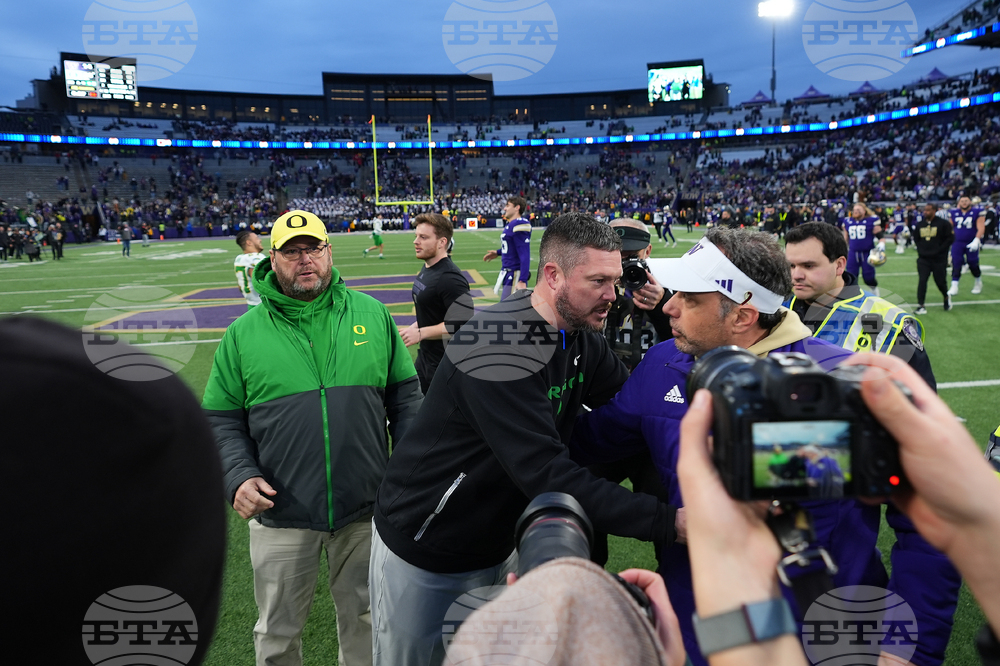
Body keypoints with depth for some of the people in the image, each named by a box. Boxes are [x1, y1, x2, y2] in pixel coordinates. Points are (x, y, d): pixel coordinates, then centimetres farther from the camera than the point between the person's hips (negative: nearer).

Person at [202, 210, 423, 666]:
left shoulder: (373, 315, 0)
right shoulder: (243, 333, -3)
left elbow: (404, 395, 4)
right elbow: (222, 420, 2)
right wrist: (239, 476, -14)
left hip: (366, 509, 1)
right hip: (280, 515, 0)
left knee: (363, 618, 20)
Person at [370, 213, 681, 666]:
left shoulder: (580, 339, -5)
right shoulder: (498, 346, -31)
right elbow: (548, 476, -36)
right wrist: (669, 522, -36)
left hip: (498, 542, 7)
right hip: (422, 556, -6)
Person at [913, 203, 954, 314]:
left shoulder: (943, 224, -7)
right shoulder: (919, 225, 7)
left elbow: (950, 238, -7)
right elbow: (916, 239, 19)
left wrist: (939, 250, -12)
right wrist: (920, 250, 5)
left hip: (939, 259, -3)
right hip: (923, 258, 3)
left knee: (940, 281, 6)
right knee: (922, 281, -7)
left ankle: (946, 297, 37)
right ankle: (921, 306, -7)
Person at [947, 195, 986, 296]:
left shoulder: (977, 212, -5)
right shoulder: (954, 213, 6)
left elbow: (981, 228, -11)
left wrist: (976, 241, -23)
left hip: (971, 243, -2)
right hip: (957, 243, 2)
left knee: (973, 264, 5)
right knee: (956, 264, -7)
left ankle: (978, 282, 31)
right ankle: (954, 287, -6)